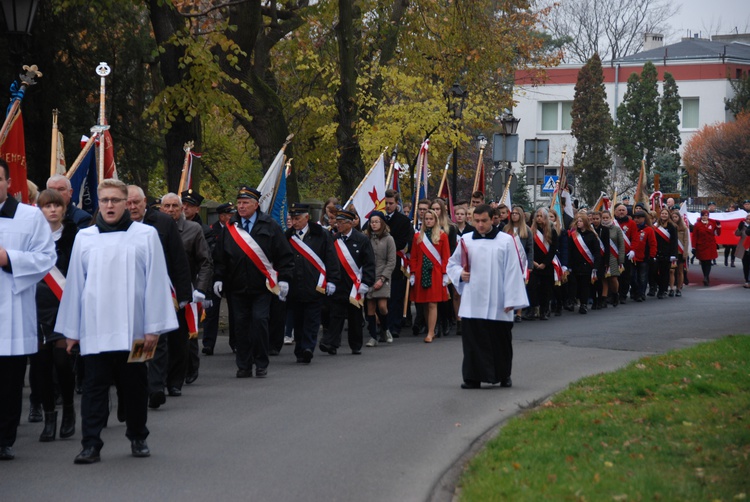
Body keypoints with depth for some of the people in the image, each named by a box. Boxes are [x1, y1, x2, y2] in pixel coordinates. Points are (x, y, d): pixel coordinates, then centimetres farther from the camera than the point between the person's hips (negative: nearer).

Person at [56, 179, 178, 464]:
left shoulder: (146, 235, 2)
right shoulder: (84, 238, 7)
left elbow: (156, 282, 0)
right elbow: (74, 285, 10)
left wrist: (153, 327, -5)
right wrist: (71, 330, 8)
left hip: (132, 330, -1)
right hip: (94, 330, 1)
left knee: (134, 387, 9)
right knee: (94, 386, -2)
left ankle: (137, 438, 24)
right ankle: (91, 444, -2)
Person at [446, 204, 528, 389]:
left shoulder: (506, 241, 0)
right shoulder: (466, 240, 7)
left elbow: (512, 271, -1)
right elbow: (452, 263, 20)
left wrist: (511, 300, -6)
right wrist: (460, 274, -3)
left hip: (498, 303, -2)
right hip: (472, 302, 2)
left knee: (500, 340, 6)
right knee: (473, 341, -2)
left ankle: (503, 375, 22)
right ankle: (472, 377, 3)